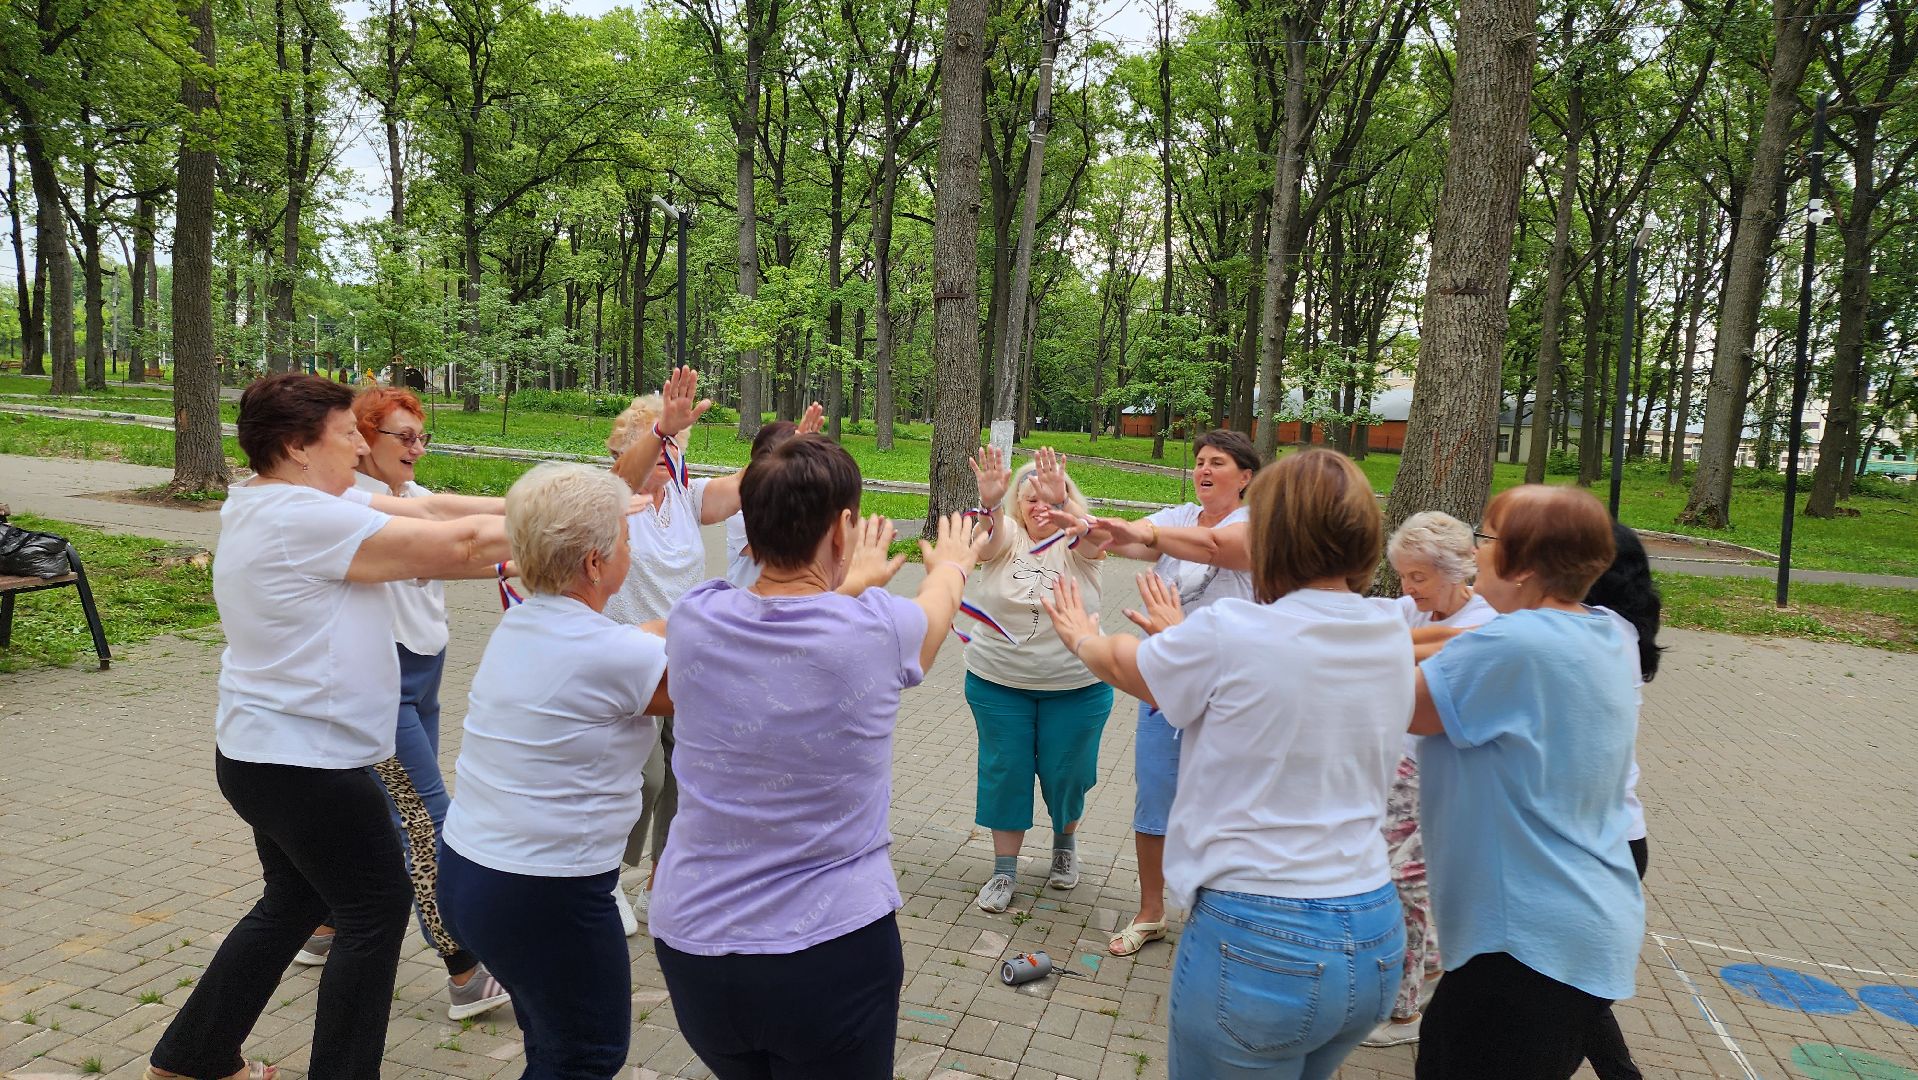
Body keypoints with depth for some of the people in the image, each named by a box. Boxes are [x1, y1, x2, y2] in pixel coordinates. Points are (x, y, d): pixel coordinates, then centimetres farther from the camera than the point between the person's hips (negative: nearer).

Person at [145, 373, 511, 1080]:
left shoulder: (273, 504, 8)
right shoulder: (304, 518, -23)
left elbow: (427, 510, 1)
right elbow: (454, 545, -24)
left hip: (263, 753, 10)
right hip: (305, 763, -10)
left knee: (293, 905, 25)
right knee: (377, 910, 6)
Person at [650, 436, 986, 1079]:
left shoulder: (692, 621, -10)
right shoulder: (875, 630, -17)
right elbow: (937, 605, 9)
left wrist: (850, 583, 33)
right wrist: (951, 564, 32)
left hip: (690, 942, 3)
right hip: (831, 947, -3)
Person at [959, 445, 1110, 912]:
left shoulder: (1077, 543, -6)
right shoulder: (1006, 537, -4)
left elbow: (1094, 538, -31)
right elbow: (986, 538, -27)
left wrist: (1060, 502, -51)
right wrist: (988, 503, -50)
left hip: (1076, 686, -1)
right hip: (998, 682, 1)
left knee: (1065, 773, 11)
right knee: (1005, 771, 7)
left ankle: (1065, 842, 41)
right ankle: (1004, 869, 22)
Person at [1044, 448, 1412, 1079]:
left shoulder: (1231, 631, -18)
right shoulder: (1392, 634, -1)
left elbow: (1120, 662, 1)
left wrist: (1084, 637, 23)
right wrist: (1185, 636, 30)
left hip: (1255, 943, -6)